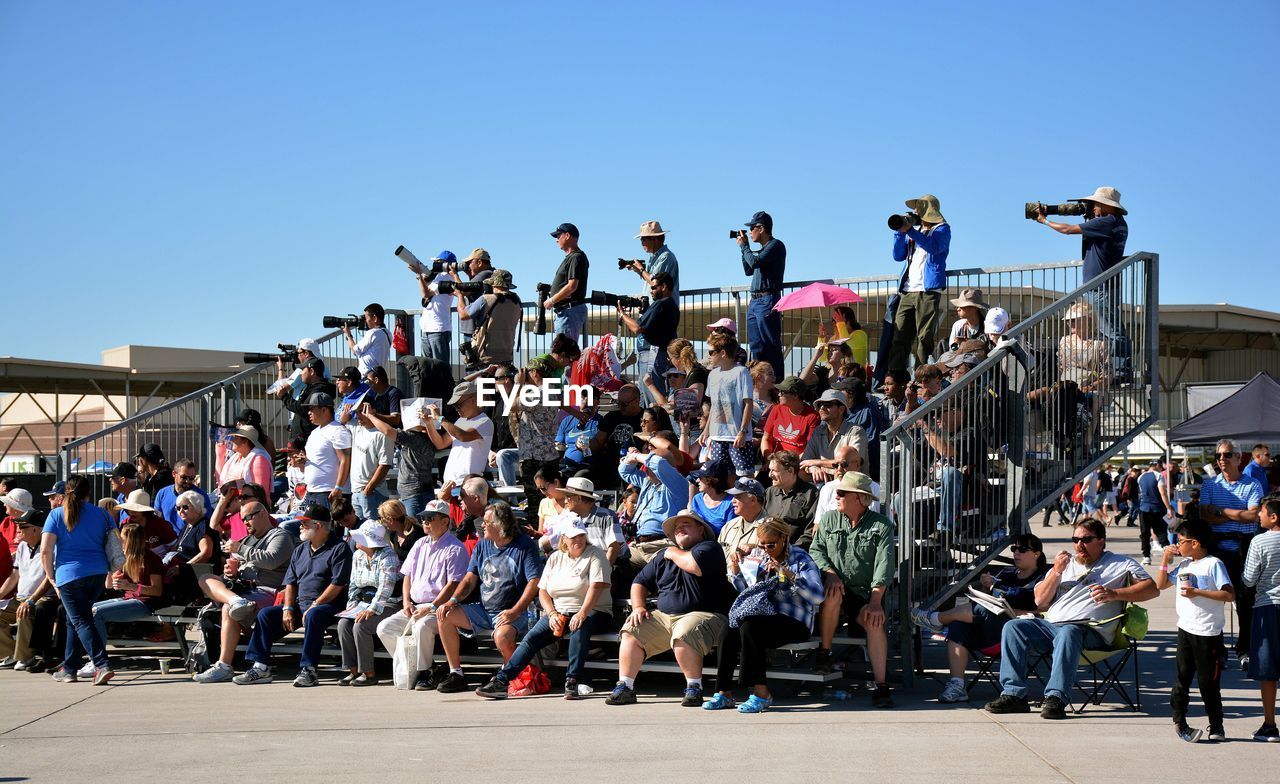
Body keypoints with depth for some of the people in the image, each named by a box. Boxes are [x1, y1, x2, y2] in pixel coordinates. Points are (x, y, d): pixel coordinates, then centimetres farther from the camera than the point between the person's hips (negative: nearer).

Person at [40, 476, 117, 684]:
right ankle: (69, 669, 24)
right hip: (98, 574, 4)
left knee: (82, 622, -5)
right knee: (75, 620, 19)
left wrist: (51, 577, 3)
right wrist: (111, 572, 17)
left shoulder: (56, 515, 1)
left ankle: (103, 665, -22)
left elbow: (45, 550, -7)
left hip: (70, 575, -4)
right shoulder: (101, 514, 10)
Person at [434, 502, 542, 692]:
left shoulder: (525, 545, -8)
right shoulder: (483, 545, 12)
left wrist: (515, 611, -24)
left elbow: (534, 582, -15)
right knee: (445, 616, -8)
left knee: (502, 636, -37)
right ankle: (456, 675, -3)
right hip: (483, 609, 7)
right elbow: (470, 578, 11)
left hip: (513, 612, -7)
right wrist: (453, 600, -8)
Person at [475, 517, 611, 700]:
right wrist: (552, 614, -9)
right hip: (558, 612, 5)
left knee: (580, 627, -39)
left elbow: (596, 587, -16)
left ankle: (572, 682, -36)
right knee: (531, 638, -16)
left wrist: (582, 613, -31)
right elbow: (542, 591, 10)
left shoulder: (595, 555, -2)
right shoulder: (555, 558, 13)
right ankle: (501, 681, -22)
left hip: (592, 611, -5)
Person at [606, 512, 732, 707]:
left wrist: (674, 553, -3)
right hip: (664, 617, 7)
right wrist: (639, 607, 5)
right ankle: (625, 687, -5)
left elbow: (695, 565, -23)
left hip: (704, 615, -7)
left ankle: (694, 688, -20)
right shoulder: (663, 556, 22)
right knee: (632, 630, -9)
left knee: (683, 634, -36)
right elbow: (640, 582, 24)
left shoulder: (709, 548, 0)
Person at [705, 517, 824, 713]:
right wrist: (736, 572, 11)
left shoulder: (800, 559, -2)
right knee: (730, 636, -24)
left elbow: (817, 596, -16)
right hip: (764, 618, 5)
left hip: (794, 623, -5)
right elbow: (747, 593, 28)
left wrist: (789, 575, -23)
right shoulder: (758, 557, 16)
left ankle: (761, 693, -27)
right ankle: (724, 693, -13)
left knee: (749, 627, -32)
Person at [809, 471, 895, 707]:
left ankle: (881, 685, -28)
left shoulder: (881, 526, 0)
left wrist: (875, 602, -22)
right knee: (833, 596, -35)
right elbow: (816, 549, 7)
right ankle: (824, 653, -17)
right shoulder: (829, 520, 12)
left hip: (864, 593, -1)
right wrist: (830, 573, -15)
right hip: (837, 587, 1)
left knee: (875, 622, -29)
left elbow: (884, 564, -10)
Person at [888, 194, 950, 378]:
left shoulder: (942, 229, 5)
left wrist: (910, 231, -16)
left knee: (924, 338, -10)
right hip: (907, 292, 6)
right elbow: (898, 256, 18)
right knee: (899, 337, -2)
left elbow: (934, 247, -15)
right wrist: (900, 232, 7)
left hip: (928, 291, -6)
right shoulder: (914, 232, 24)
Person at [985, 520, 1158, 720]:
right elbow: (1040, 602, 19)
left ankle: (1056, 698, -47)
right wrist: (1056, 572, 4)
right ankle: (1014, 694, -25)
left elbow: (1152, 589, 2)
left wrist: (1114, 594, -10)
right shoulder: (1065, 564, 28)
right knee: (1013, 627, -19)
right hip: (1051, 625, 5)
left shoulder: (1120, 564, 14)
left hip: (1089, 631, -5)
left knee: (1068, 633, -39)